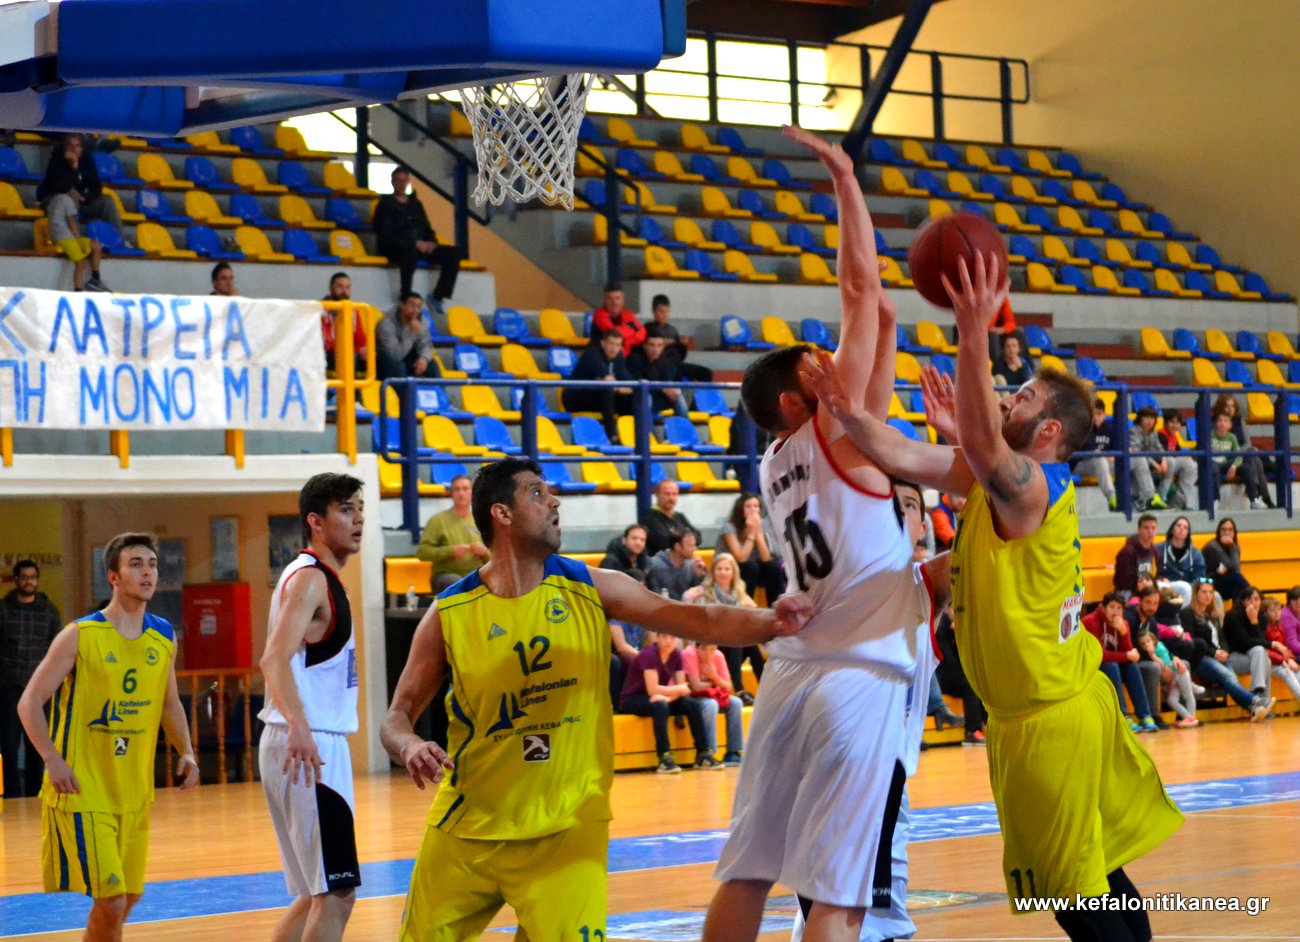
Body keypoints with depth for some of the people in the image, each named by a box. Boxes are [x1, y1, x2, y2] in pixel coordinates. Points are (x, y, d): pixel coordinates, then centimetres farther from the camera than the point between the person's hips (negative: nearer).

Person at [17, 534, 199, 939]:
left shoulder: (164, 637, 6)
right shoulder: (79, 636, -11)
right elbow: (29, 703, -8)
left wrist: (186, 751, 4)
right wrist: (53, 760, -20)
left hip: (135, 793, 6)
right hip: (82, 792, -6)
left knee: (130, 895, 14)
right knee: (110, 900, -13)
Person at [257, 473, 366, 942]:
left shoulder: (320, 578, 17)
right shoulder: (310, 578, -13)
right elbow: (275, 658, -28)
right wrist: (298, 727, -42)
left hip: (314, 744, 10)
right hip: (307, 746, -10)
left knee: (318, 893, 16)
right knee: (337, 893, -11)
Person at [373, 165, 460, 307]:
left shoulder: (415, 204, 23)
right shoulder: (385, 204, 4)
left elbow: (426, 228, 23)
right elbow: (385, 235, -7)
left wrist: (431, 242, -3)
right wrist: (415, 243, -17)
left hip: (421, 246, 6)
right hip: (393, 249, -6)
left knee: (454, 252, -15)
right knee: (410, 249, -43)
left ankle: (437, 296, -17)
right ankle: (405, 298, -39)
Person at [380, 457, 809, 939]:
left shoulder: (591, 589, -2)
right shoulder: (449, 613, -3)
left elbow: (702, 621, -9)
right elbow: (397, 717, 1)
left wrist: (770, 621, -26)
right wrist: (410, 747, -22)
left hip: (568, 827, -1)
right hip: (467, 828, 1)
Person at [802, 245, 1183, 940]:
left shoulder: (1030, 487, -21)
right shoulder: (994, 477, 6)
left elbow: (982, 441, -42)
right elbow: (905, 457, 2)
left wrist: (974, 333, -48)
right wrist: (842, 410, -13)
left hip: (1051, 721, -9)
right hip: (1071, 703, 9)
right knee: (1097, 874, 18)